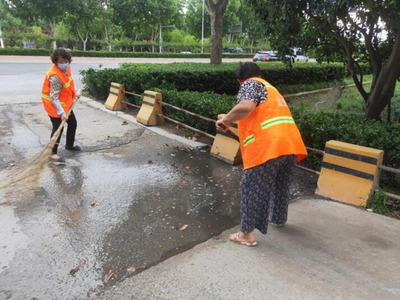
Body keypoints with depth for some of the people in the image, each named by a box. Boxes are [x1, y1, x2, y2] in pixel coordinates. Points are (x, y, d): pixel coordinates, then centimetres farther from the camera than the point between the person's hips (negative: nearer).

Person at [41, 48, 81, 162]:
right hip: (54, 105, -9)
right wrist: (61, 112, -33)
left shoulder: (66, 68, -6)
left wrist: (75, 92, 7)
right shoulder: (55, 76, -31)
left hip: (66, 102, 9)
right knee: (58, 128, -7)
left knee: (73, 123, 18)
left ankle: (69, 145, 38)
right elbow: (54, 98, -30)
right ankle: (53, 153, 4)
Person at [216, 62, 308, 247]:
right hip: (290, 144, 8)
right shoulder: (271, 88, 29)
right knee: (280, 184, 26)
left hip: (267, 147, -8)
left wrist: (225, 120, -6)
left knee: (252, 188, 3)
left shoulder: (250, 84, 3)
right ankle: (278, 217, 46)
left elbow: (245, 107, -19)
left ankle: (247, 234, 10)